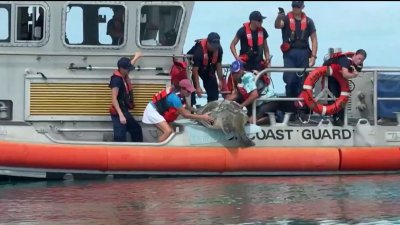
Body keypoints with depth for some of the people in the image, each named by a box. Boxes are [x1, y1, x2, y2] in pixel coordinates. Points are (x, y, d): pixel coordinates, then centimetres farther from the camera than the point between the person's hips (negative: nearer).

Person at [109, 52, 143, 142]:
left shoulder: (124, 76, 8)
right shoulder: (117, 79, -21)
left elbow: (129, 65, 33)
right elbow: (114, 99, -27)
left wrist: (136, 57, 51)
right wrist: (120, 115, -34)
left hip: (124, 111, 11)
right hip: (118, 113, -11)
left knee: (136, 129, 23)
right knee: (120, 138, -16)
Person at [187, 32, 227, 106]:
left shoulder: (218, 49, -24)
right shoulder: (199, 49, -40)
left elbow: (218, 64, -9)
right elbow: (195, 70, -37)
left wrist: (220, 80, -11)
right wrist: (198, 87, -39)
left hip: (206, 67, 6)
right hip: (192, 65, -5)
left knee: (213, 85, 0)